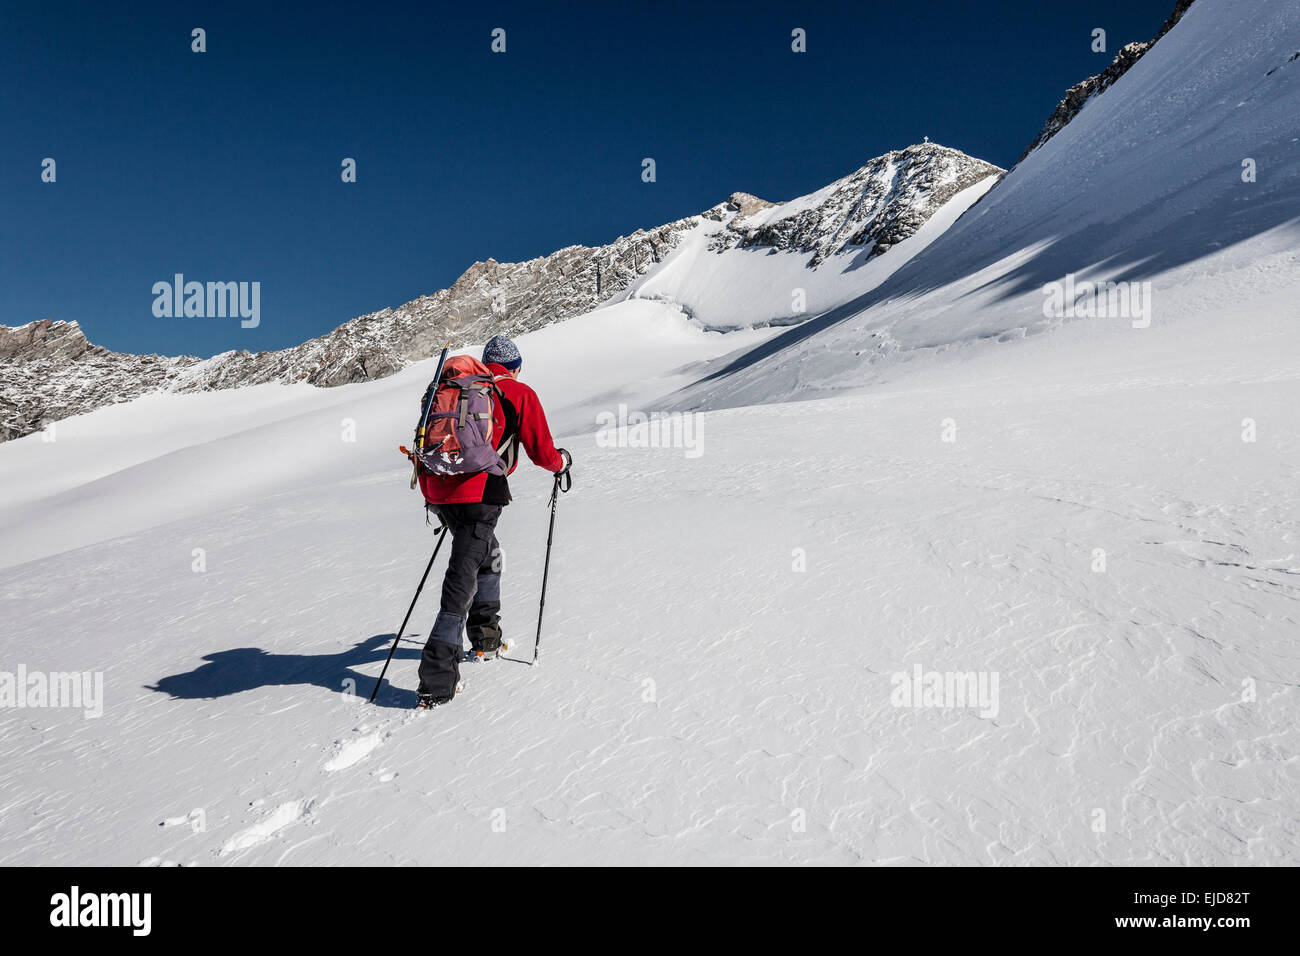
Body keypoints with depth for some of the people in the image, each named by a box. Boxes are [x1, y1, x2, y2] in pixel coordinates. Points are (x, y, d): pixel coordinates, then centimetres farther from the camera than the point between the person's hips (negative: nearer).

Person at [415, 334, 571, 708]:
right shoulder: (519, 394, 5)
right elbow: (541, 452, 2)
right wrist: (562, 462, 24)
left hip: (438, 489, 6)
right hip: (479, 494, -6)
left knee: (487, 557, 27)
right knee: (462, 582, -6)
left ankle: (485, 638, 35)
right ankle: (436, 683, -9)